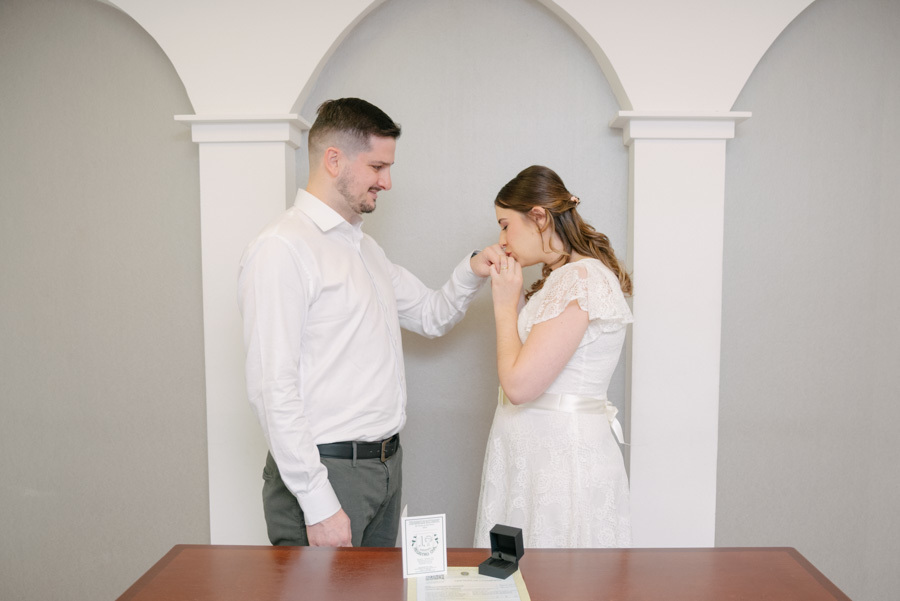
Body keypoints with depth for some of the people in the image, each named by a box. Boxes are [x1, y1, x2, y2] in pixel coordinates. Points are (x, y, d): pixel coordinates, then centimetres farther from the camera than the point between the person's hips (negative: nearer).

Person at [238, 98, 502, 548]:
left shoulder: (366, 248, 15)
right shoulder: (281, 249, -15)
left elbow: (432, 316, 24)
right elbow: (272, 388, -20)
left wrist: (471, 271, 4)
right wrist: (318, 503, -21)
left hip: (385, 465, 9)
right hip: (325, 471, -8)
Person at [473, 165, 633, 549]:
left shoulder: (582, 279, -18)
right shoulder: (560, 276, 15)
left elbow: (519, 385, -22)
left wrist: (505, 305, -9)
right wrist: (511, 298, 8)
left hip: (564, 456, -10)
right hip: (533, 455, 10)